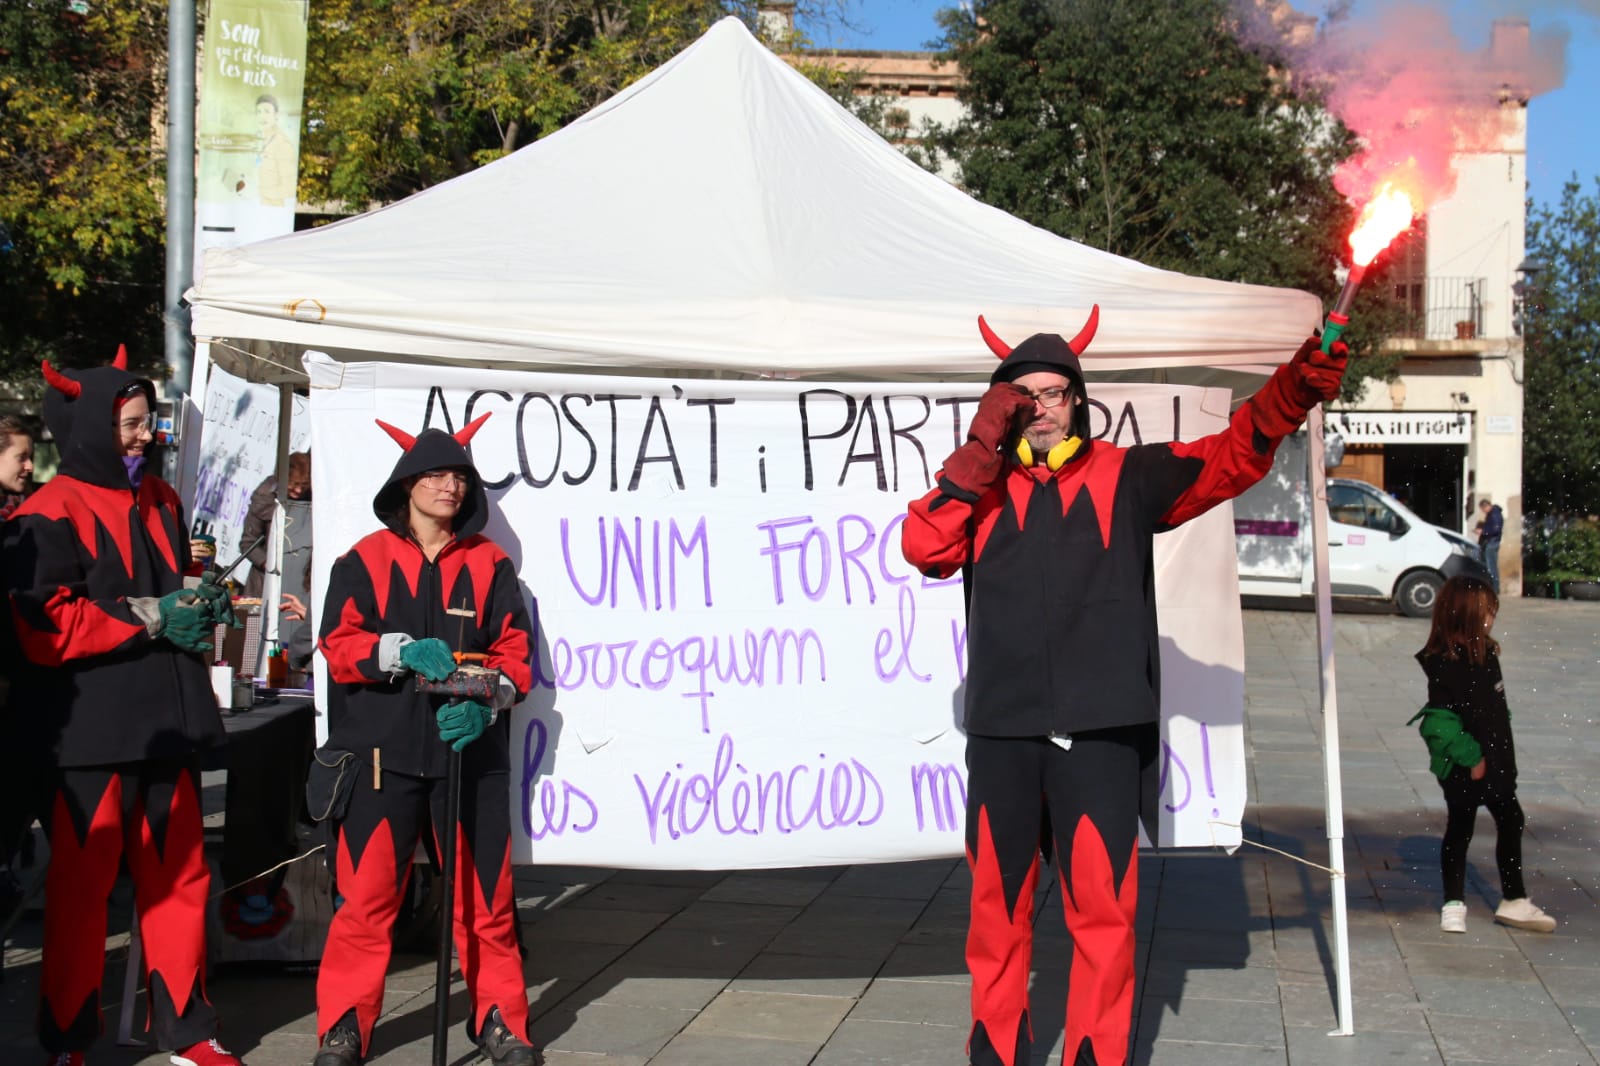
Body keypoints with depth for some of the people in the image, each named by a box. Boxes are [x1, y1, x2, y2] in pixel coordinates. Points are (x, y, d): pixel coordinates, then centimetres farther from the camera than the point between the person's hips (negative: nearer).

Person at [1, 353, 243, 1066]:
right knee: (81, 888, 0)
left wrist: (201, 605, 8)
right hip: (90, 732, -7)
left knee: (178, 877, 10)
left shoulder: (160, 501, 16)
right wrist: (149, 619, -15)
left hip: (167, 722, 7)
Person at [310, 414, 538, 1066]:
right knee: (366, 895, -2)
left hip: (470, 749, 1)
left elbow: (516, 651, 7)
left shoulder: (491, 564, 10)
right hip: (382, 749, -1)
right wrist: (404, 650, -18)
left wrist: (486, 703, -11)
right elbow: (339, 645, -1)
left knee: (484, 894, 3)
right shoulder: (364, 560, 6)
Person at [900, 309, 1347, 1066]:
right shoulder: (979, 485, 12)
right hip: (1001, 731, 2)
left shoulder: (1127, 477, 7)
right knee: (997, 905, 11)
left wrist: (1290, 393, -23)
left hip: (1100, 731, -2)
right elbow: (922, 549, -3)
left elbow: (1230, 458, -5)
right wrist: (979, 452, -7)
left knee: (1103, 908, -2)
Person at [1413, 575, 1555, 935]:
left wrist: (1503, 751, 9)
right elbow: (1439, 721, -22)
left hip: (1494, 760, 8)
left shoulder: (1486, 653, 5)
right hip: (1461, 768, -8)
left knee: (1511, 823, 11)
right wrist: (1469, 757, -20)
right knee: (1459, 830, 5)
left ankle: (1514, 902, 23)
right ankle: (1454, 905, 18)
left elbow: (1497, 706, 13)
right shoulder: (1443, 664, -20)